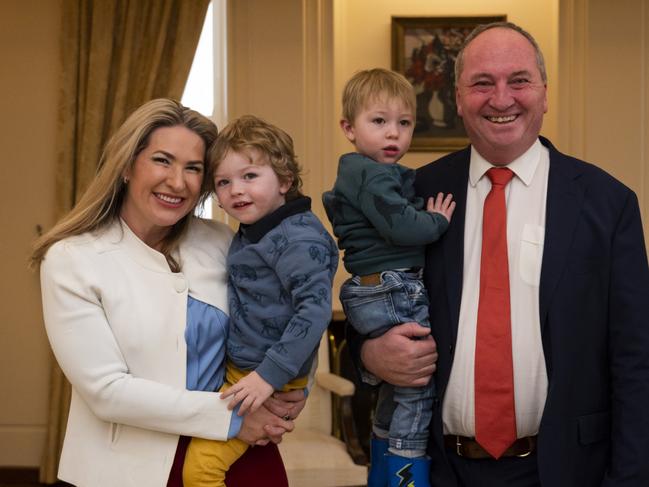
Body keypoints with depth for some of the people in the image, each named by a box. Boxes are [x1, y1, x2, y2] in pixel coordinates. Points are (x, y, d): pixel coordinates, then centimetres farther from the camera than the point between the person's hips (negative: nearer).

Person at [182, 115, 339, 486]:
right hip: (236, 370, 9)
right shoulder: (248, 235, 10)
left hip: (269, 381, -9)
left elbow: (316, 308, -26)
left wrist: (270, 375, -27)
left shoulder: (297, 238, -18)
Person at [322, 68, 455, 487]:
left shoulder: (356, 174, 17)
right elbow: (401, 227, -23)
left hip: (374, 293, 11)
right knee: (418, 393, -5)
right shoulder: (374, 176, -15)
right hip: (395, 293, -11)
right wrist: (438, 221, -8)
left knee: (394, 396, 20)